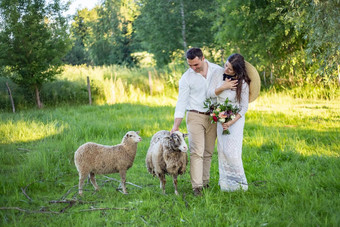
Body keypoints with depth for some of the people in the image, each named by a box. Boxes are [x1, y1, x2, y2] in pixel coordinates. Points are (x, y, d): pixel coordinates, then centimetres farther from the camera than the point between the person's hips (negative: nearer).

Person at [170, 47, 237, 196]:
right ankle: (197, 186, -12)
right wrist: (175, 126, -9)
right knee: (197, 152, -11)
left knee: (208, 152, 7)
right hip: (195, 116, -3)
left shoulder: (218, 71, 0)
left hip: (213, 117, 3)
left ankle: (205, 181, 17)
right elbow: (181, 102, -4)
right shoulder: (186, 78, -6)